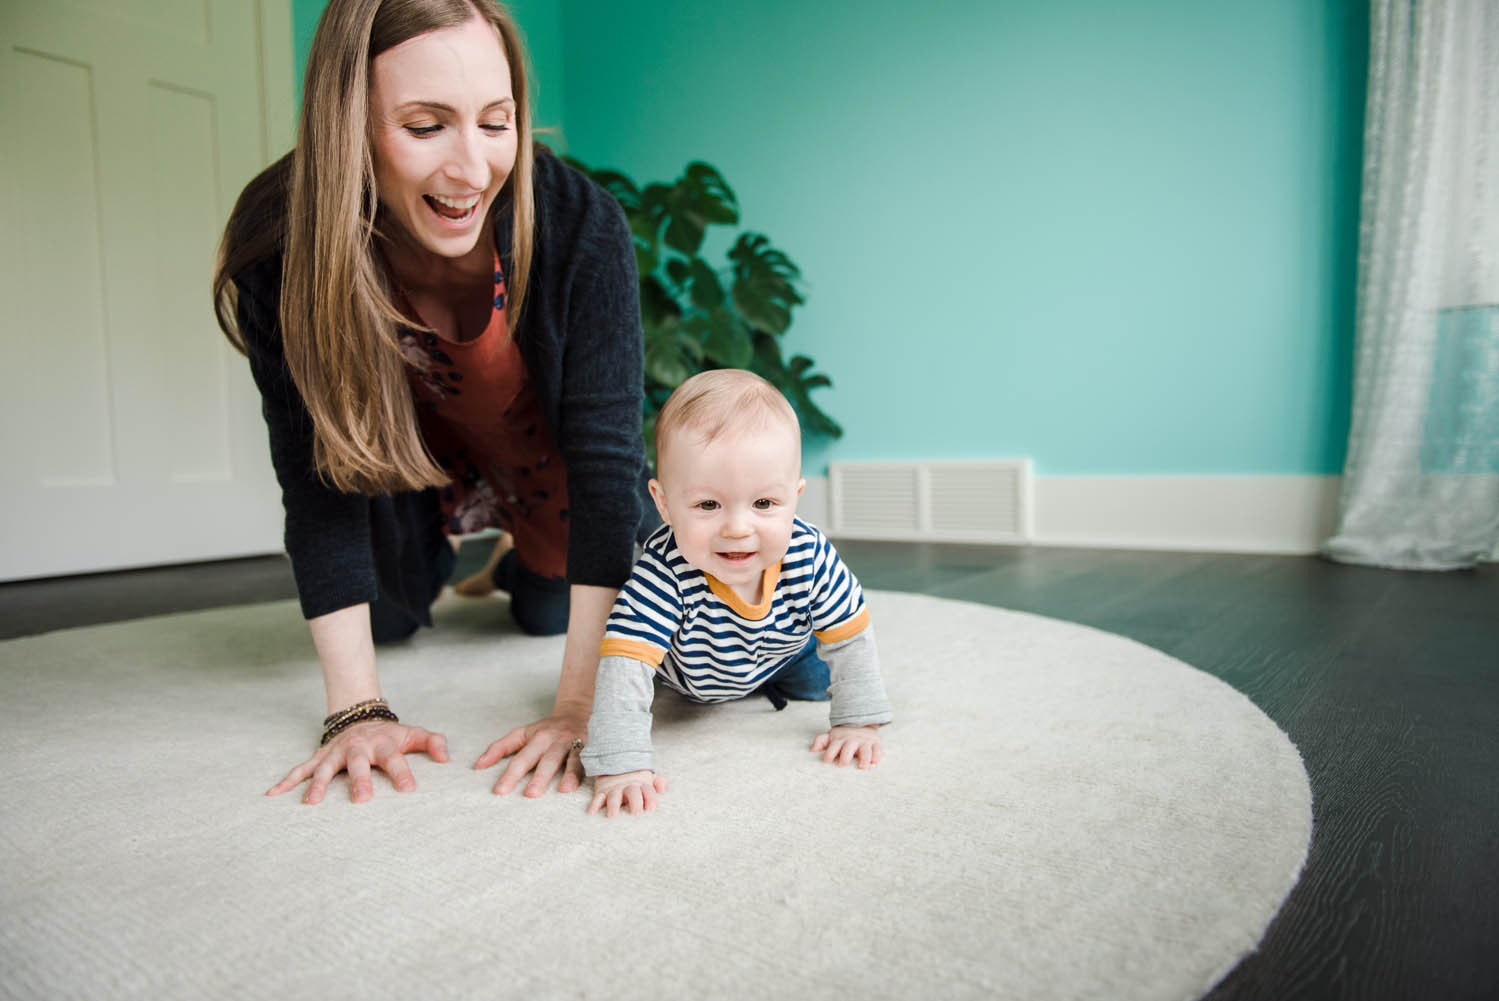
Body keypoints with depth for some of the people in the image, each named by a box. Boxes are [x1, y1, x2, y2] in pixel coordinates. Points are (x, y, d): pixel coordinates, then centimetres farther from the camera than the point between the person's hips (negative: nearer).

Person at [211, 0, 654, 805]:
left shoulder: (580, 225, -35)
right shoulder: (282, 248, -31)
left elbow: (603, 454, -36)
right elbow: (320, 477, -26)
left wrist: (580, 704, -38)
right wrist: (356, 707, -30)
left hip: (544, 442, 0)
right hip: (412, 439, 1)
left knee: (548, 613, 6)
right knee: (384, 615, -4)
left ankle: (522, 561, 40)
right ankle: (438, 552, 29)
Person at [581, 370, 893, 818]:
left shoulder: (811, 556, -37)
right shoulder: (664, 573, -47)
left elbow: (850, 637, -23)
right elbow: (625, 664, -49)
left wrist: (857, 723, -23)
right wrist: (621, 765, -56)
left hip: (780, 652, 1)